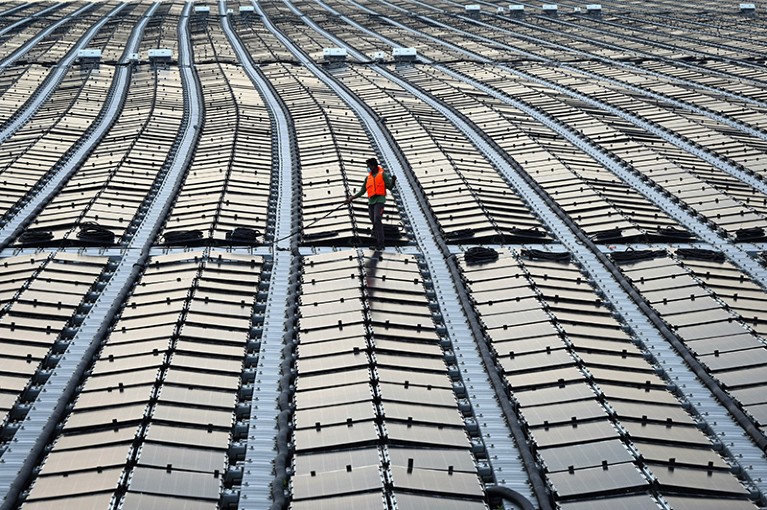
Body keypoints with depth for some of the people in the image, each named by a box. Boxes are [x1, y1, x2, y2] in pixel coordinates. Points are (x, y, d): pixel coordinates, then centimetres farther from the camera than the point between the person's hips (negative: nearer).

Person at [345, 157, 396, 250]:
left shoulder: (383, 174, 5)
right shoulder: (368, 178, 19)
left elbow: (390, 187, -1)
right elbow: (362, 191, 20)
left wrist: (393, 181, -21)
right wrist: (352, 197, 12)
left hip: (380, 200, -6)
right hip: (371, 201, 6)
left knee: (377, 221, -19)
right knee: (374, 223, 4)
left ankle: (380, 243, -21)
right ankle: (378, 242, 9)